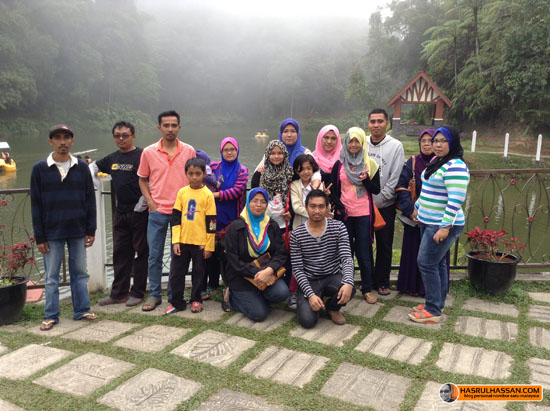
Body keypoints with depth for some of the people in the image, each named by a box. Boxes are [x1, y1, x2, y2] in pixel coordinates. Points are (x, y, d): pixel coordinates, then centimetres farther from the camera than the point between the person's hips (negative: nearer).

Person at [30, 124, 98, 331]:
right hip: (52, 233, -1)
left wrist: (91, 230, 0)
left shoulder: (82, 167, 2)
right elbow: (36, 205, -1)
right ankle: (51, 315, 18)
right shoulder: (40, 169, -2)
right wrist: (39, 237, -4)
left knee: (80, 272, 10)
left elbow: (90, 200, 4)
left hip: (78, 232, 2)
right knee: (52, 276, 7)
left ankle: (81, 310, 21)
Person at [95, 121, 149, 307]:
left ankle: (137, 292, 13)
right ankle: (119, 293, 20)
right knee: (120, 253, 11)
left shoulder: (142, 155, -8)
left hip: (139, 213, -6)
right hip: (120, 213, 7)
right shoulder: (112, 158, 13)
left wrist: (143, 202, -16)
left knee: (141, 252, 3)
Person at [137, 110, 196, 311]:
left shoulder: (189, 151, 1)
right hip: (158, 211, 0)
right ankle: (154, 295, 20)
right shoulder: (148, 152, 1)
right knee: (154, 256, 6)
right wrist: (150, 202, -3)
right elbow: (143, 180, 10)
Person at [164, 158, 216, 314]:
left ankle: (196, 300, 26)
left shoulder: (207, 194, -6)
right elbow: (176, 217, 5)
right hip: (182, 241, 3)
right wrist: (175, 240, -2)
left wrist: (209, 246, -6)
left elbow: (211, 222, -5)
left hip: (200, 242, -3)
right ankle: (177, 302, 20)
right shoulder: (182, 192, 3)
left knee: (198, 272, 10)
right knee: (176, 272, 7)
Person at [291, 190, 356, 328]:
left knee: (349, 290, -32)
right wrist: (310, 295, -22)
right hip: (309, 281, -1)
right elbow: (297, 269, -8)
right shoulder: (296, 235, -8)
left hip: (333, 276, 1)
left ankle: (332, 307, 5)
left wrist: (348, 283, -34)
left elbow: (347, 258, -14)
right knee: (307, 320, -22)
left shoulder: (338, 227, -6)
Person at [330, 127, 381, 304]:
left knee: (364, 253, 1)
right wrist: (340, 207, -11)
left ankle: (367, 289, 11)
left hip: (364, 215, -1)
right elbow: (333, 191, 4)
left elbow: (376, 190, 1)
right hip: (343, 214, 1)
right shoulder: (339, 165, 4)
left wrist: (366, 179, -17)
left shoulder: (370, 164, 3)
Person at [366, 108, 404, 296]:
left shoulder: (396, 146, -5)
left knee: (384, 246, 7)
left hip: (385, 205, -2)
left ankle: (382, 282, 22)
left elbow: (395, 178, -8)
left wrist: (378, 200, -11)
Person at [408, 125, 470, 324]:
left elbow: (455, 200, -24)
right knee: (437, 263, 14)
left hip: (443, 225, -9)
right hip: (428, 222, 9)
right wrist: (417, 208, 27)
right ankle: (437, 303, 24)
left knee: (426, 263, -8)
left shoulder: (455, 166, -18)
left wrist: (445, 227, -26)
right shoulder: (436, 161, 12)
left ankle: (433, 311, 2)